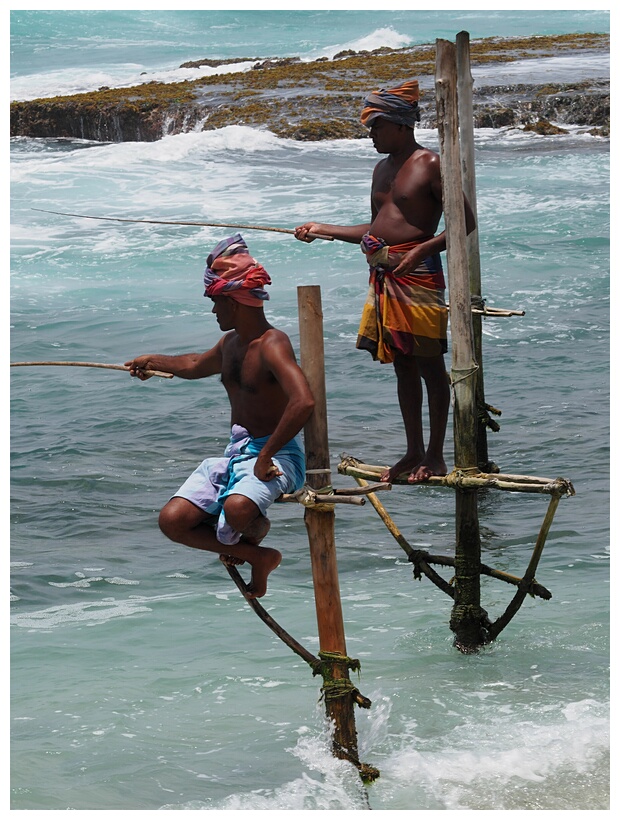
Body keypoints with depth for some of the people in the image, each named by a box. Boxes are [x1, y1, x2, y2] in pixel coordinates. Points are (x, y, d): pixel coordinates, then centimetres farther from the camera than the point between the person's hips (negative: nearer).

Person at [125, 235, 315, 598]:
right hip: (236, 452, 8)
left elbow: (304, 402, -35)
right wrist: (154, 361, 48)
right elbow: (197, 366, 37)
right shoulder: (231, 343, 11)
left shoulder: (272, 344, -18)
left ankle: (257, 530, -1)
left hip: (277, 455, -8)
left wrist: (266, 456, -30)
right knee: (172, 521, -8)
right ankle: (257, 556, 5)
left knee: (237, 508, -39)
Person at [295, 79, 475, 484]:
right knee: (402, 365, 11)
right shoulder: (383, 169, 18)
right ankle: (414, 450, 18)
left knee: (429, 363, -3)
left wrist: (422, 249, -19)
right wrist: (323, 229, 20)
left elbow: (466, 222, -10)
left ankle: (436, 455, 3)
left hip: (417, 273, -8)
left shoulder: (431, 164, -7)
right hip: (383, 276, 8)